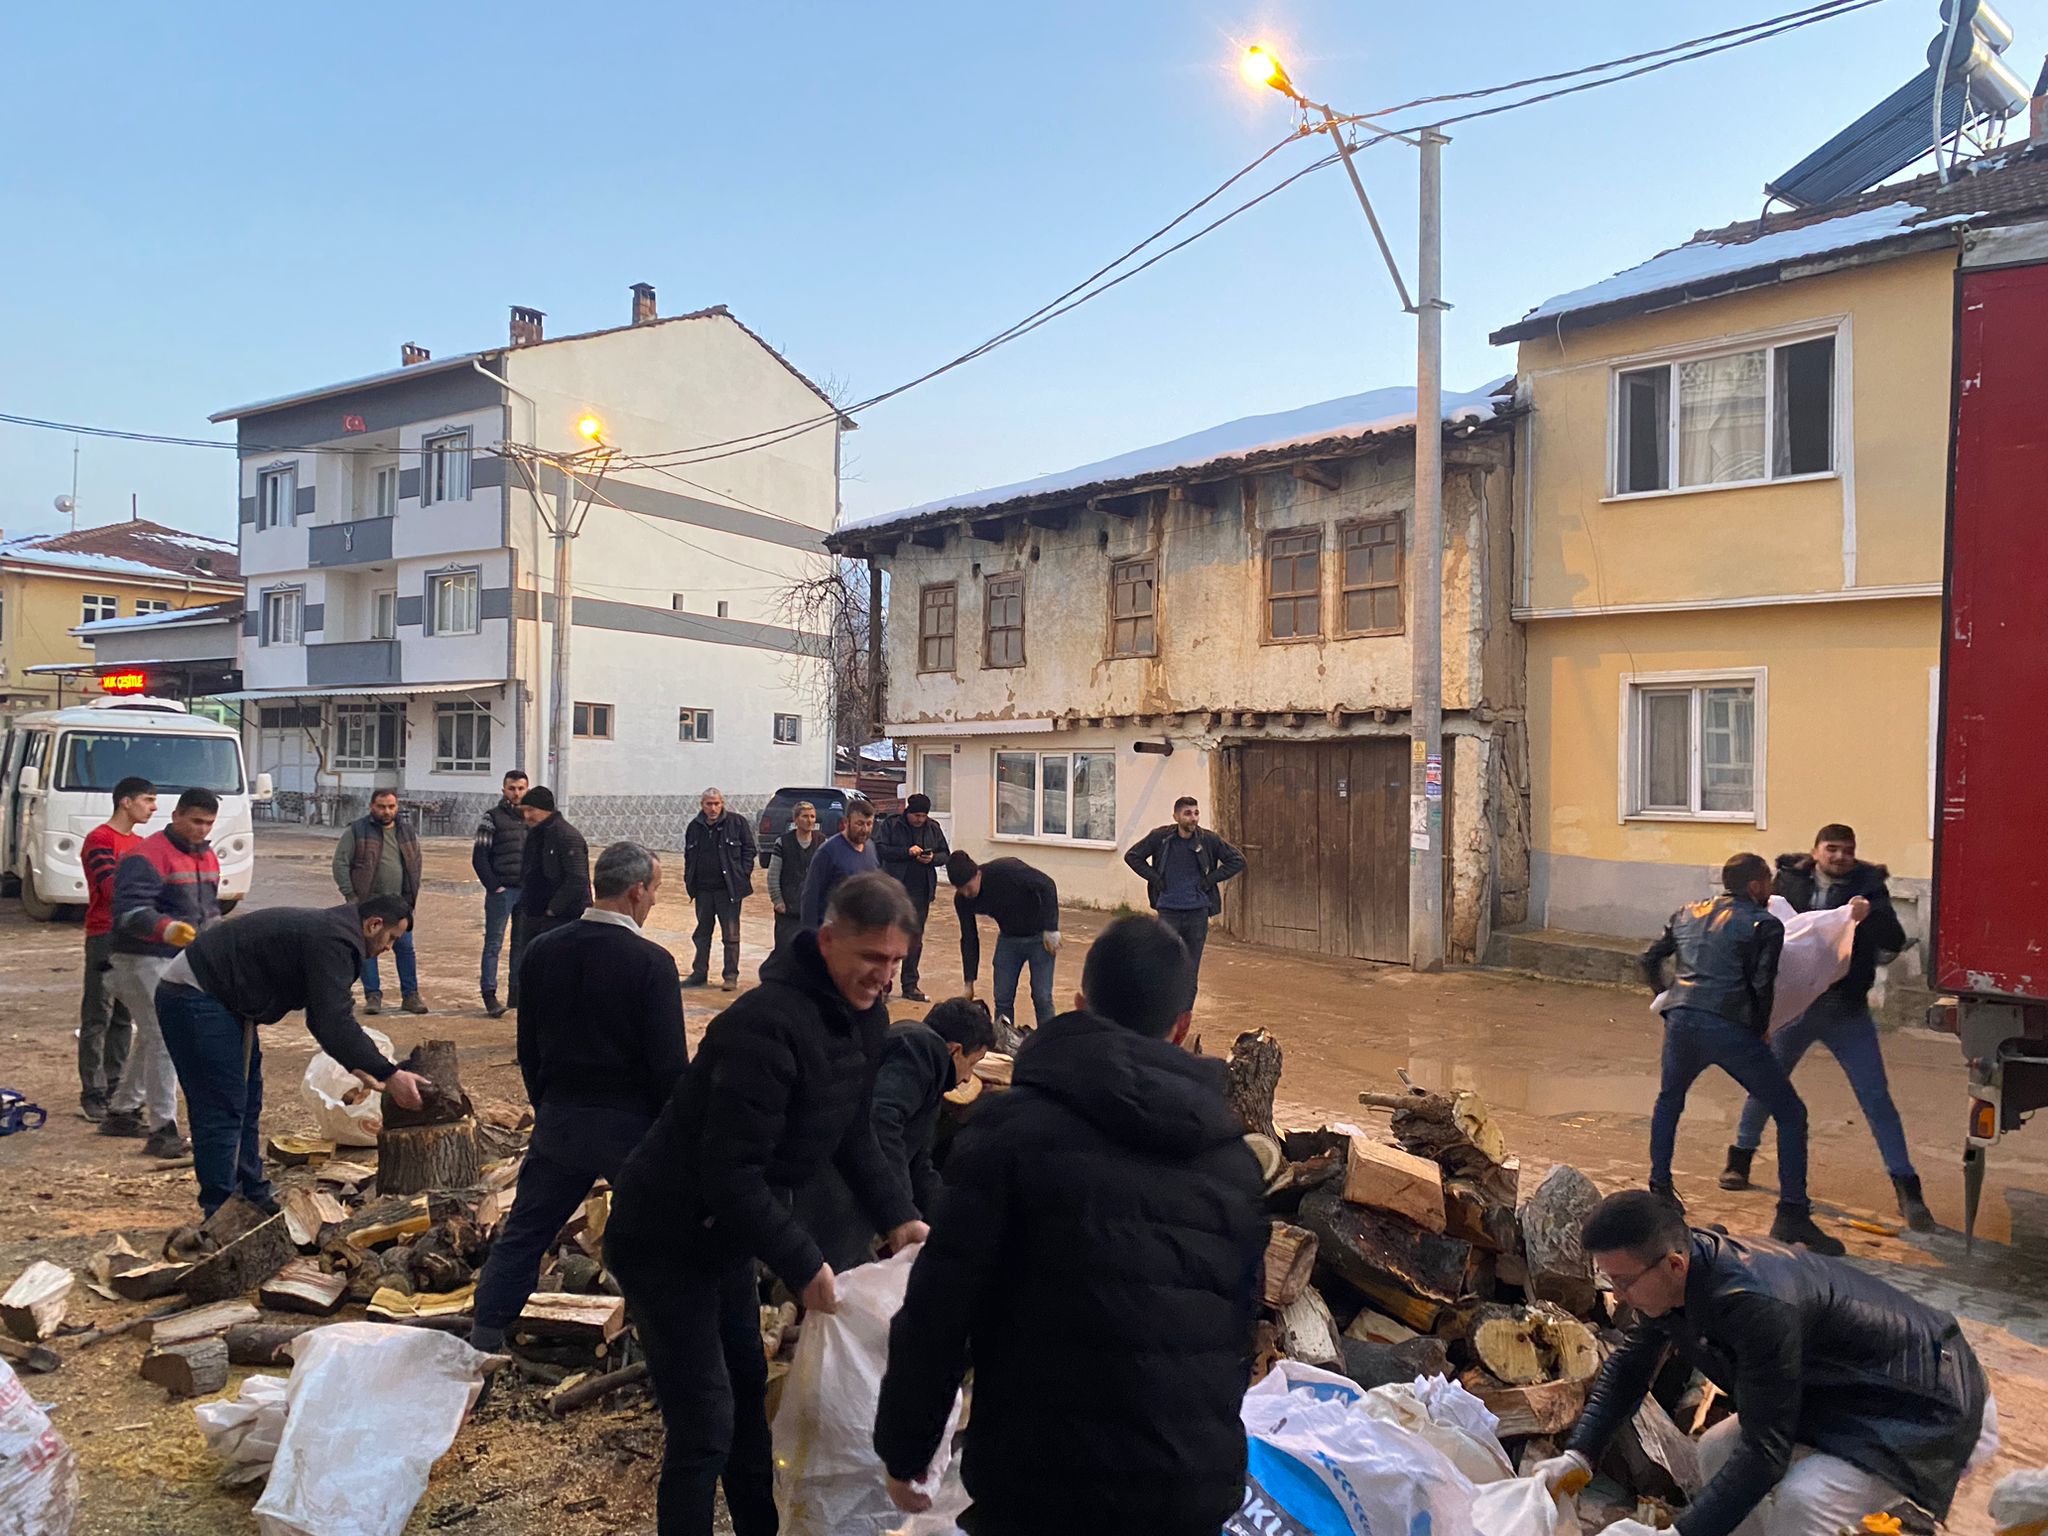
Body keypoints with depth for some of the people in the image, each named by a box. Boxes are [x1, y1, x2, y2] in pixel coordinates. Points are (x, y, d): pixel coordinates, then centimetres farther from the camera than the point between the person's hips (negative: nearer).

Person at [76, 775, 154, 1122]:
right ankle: (92, 1094, 1)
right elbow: (112, 888, -20)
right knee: (97, 1018, -3)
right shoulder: (99, 839, -9)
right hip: (105, 937, -8)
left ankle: (114, 1087, 16)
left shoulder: (139, 842, 16)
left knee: (124, 1018, 10)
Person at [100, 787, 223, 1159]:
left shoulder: (207, 858, 13)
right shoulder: (147, 857, -15)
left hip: (186, 962, 9)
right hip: (146, 961, -9)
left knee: (151, 1039, 20)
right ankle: (163, 1130, -9)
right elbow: (129, 910, -25)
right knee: (164, 1040, -13)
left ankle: (121, 1112, 36)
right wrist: (166, 929, -41)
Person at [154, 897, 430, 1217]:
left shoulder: (327, 930, 12)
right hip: (194, 998, -11)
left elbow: (327, 1017, 18)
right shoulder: (334, 942, -21)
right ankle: (221, 1213, -3)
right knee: (222, 1110, -8)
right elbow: (335, 1023, -28)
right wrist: (389, 1076, -26)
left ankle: (253, 1197, 24)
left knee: (247, 1104, 15)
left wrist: (357, 1066, 11)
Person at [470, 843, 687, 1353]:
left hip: (558, 1119, 4)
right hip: (631, 1122, -4)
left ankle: (485, 1333, 25)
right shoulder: (651, 962, -18)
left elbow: (528, 1048, 7)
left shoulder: (543, 950, -2)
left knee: (525, 1231, 18)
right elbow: (669, 1063, -17)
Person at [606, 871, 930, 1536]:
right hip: (664, 1241, -9)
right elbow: (731, 1173, -31)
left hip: (725, 1232, 9)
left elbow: (852, 1131, 8)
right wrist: (803, 1265, -26)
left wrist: (896, 1216, -3)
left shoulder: (863, 1017, -3)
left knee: (747, 1393, 22)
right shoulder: (767, 1024, -32)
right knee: (703, 1425, -6)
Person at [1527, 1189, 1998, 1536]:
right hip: (1849, 1394, 9)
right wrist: (1578, 1455, -6)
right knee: (1718, 1454, 5)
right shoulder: (1674, 1273, -10)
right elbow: (1630, 1366, 4)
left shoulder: (1755, 1305, -37)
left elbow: (1764, 1451, -33)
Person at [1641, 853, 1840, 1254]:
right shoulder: (1764, 925, 3)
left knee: (1669, 1100, 30)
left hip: (1681, 1021, 5)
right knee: (1790, 1114, 7)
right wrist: (1758, 1032, 12)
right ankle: (1791, 1215, 2)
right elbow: (1761, 987, -4)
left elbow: (1650, 959, 23)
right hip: (1730, 1028, -5)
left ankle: (1659, 1189, 31)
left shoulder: (1688, 913, 19)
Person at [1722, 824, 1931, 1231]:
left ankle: (1908, 1190, 6)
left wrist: (1870, 915, -33)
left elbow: (1894, 943, -15)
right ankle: (1740, 1159, 31)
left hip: (1847, 1012, -2)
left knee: (1876, 1097, -2)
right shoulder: (1790, 881, -2)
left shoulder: (1868, 886, -6)